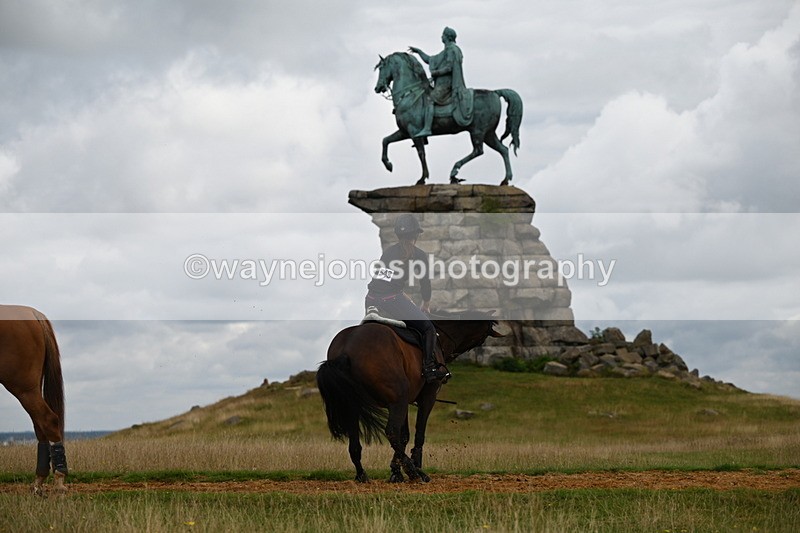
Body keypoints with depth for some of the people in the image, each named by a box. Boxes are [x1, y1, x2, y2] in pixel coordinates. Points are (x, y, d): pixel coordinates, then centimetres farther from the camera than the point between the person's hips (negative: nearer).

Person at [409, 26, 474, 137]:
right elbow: (429, 60, 30)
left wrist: (435, 72, -11)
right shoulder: (446, 51, 23)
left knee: (429, 100, -24)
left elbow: (449, 68, -20)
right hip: (441, 83, 11)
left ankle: (427, 128, -35)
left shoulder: (451, 49, -9)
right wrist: (418, 51, 26)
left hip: (446, 84, -11)